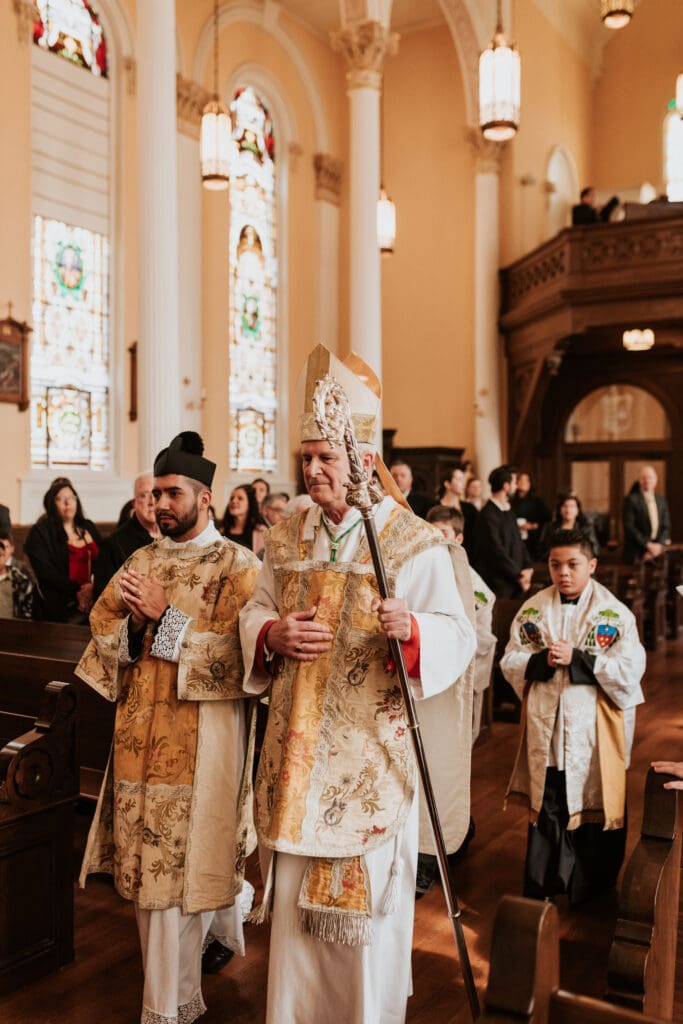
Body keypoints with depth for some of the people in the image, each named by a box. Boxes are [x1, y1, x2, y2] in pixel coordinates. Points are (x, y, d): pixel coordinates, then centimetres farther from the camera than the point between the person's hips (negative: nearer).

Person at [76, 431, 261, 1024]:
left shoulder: (238, 566, -6)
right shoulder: (139, 562, 12)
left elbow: (234, 654, -15)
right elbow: (101, 633, 10)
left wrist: (165, 615, -16)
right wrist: (133, 622, -10)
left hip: (202, 739, -5)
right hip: (141, 736, 6)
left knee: (182, 868, -2)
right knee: (149, 862, 12)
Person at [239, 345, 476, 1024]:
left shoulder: (414, 543, -8)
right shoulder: (286, 539, 7)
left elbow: (457, 633, -12)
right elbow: (254, 613, 12)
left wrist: (411, 629, -33)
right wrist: (273, 635, -10)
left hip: (371, 745, -4)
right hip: (297, 741, 4)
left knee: (365, 893, 7)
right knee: (295, 890, 14)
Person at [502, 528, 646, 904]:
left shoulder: (615, 614, -7)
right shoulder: (532, 609, 2)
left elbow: (629, 671, -14)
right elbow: (510, 662, 1)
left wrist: (577, 659, -20)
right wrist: (543, 660, -17)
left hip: (594, 731, -2)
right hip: (545, 728, 2)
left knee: (595, 803, 9)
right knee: (546, 805, 13)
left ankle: (591, 887, 29)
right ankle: (541, 884, 30)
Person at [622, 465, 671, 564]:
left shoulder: (662, 500, 15)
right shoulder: (631, 499, -2)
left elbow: (666, 526, 12)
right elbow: (629, 527, -8)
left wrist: (659, 545, -5)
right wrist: (648, 544, -13)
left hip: (658, 552, 5)